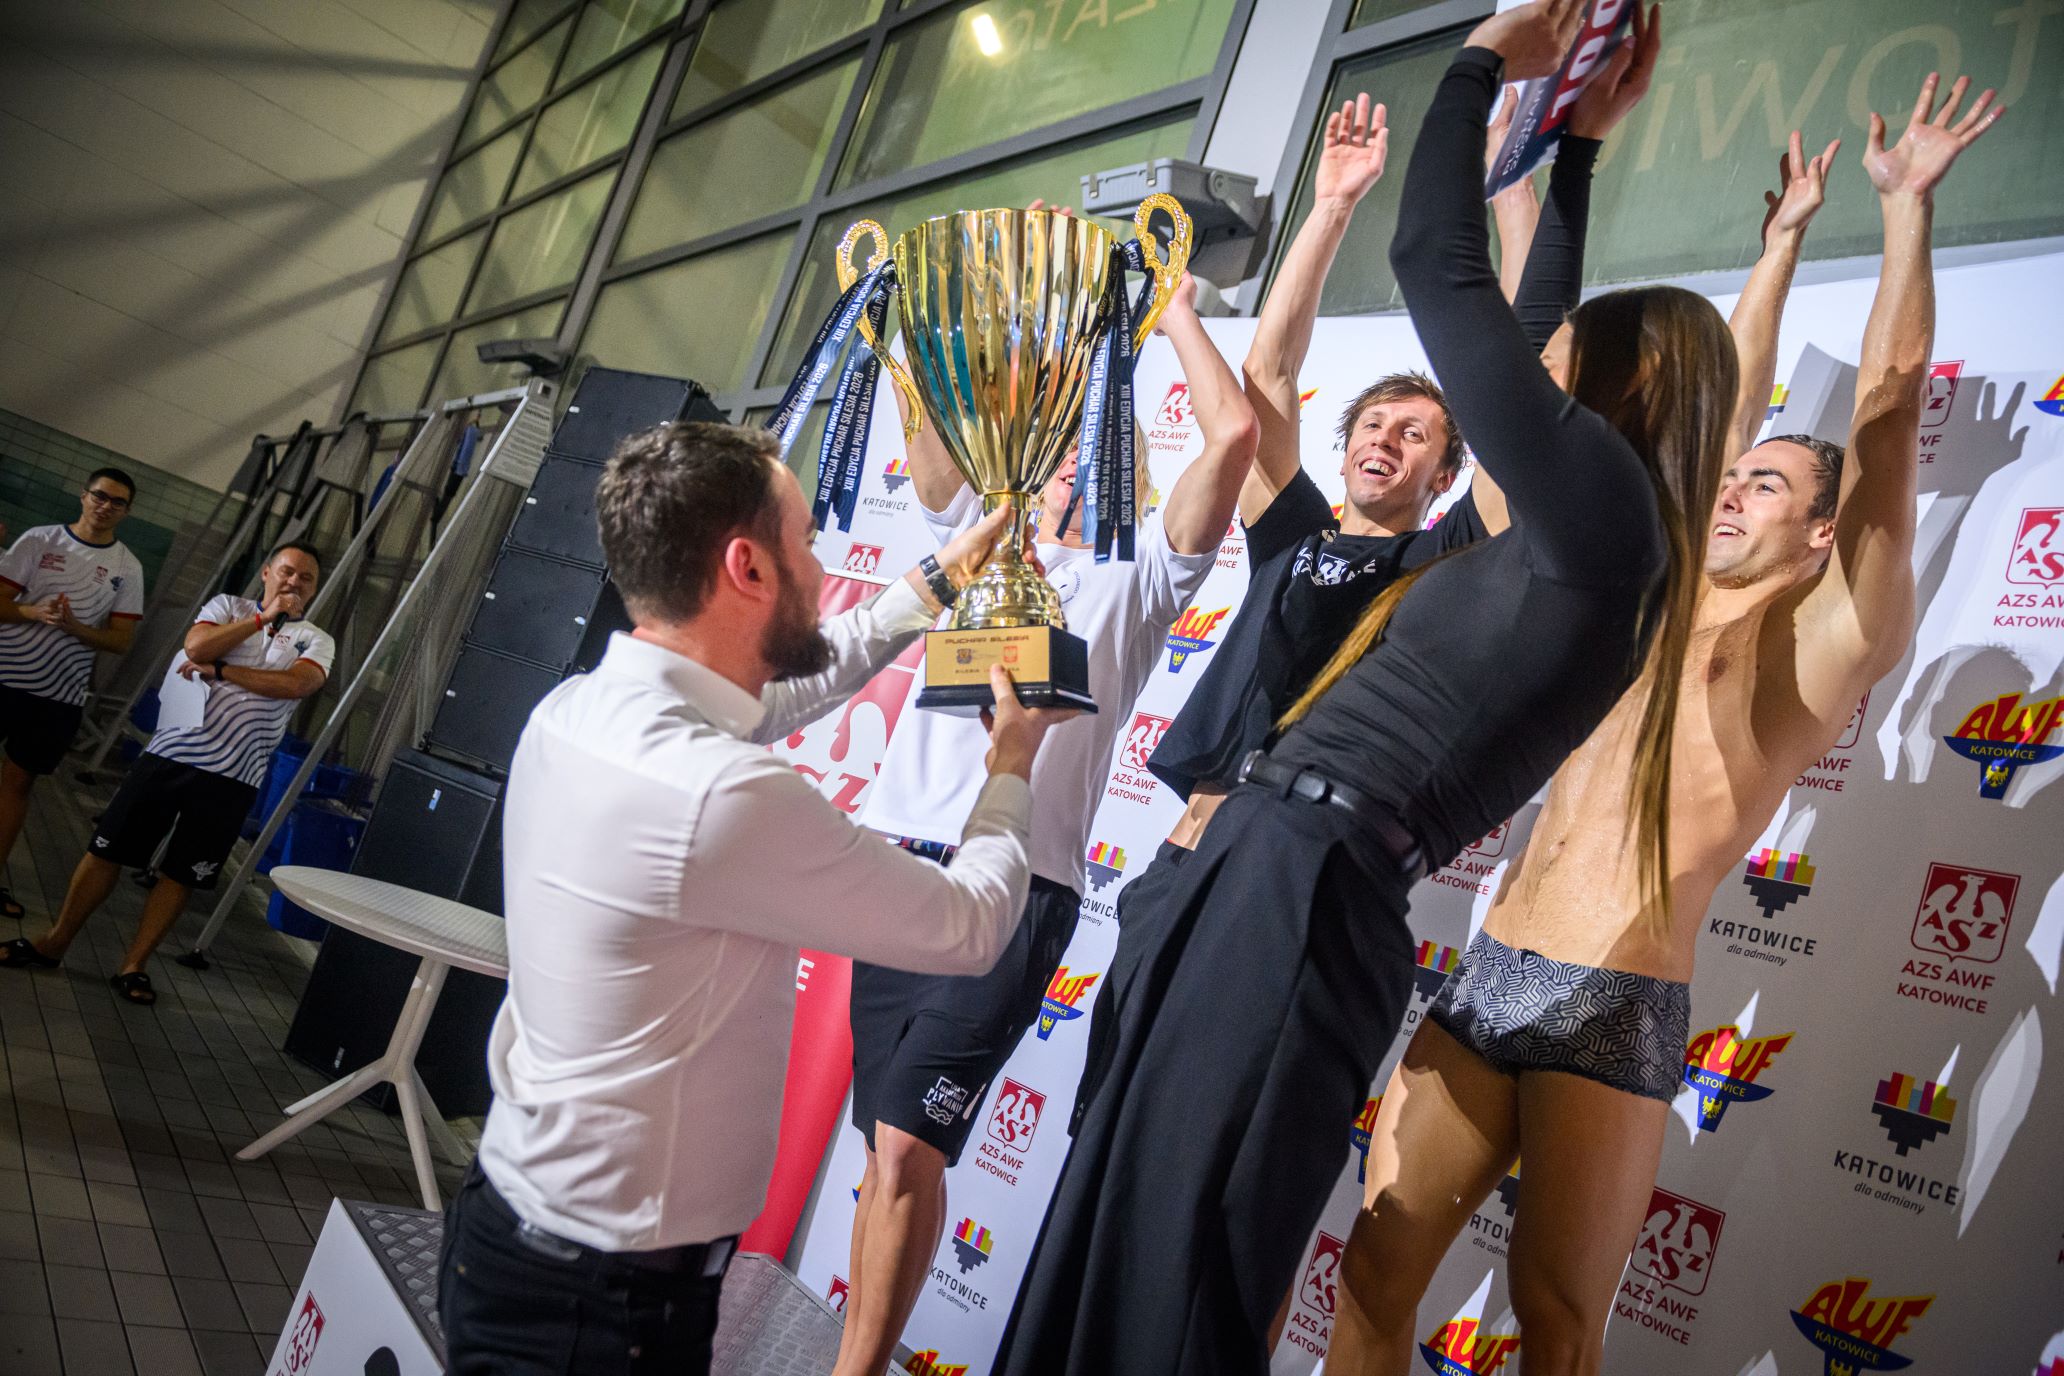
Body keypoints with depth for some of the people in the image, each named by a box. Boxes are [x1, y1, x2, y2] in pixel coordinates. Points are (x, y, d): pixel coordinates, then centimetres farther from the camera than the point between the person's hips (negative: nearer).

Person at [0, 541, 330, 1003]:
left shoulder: (316, 641, 5)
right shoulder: (229, 605, 9)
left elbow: (296, 684, -15)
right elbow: (196, 647, -10)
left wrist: (220, 671, -14)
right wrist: (263, 618, -10)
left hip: (233, 777, -1)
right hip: (173, 752, 1)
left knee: (181, 874, 5)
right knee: (107, 850, 6)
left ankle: (132, 966, 16)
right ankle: (53, 944, 20)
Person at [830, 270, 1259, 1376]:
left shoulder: (1135, 582, 11)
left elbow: (1232, 431, 2)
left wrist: (1176, 313, 12)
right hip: (898, 856, 4)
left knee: (908, 1136, -11)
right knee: (891, 1140, 6)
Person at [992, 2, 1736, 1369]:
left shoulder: (1600, 506, -8)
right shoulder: (1580, 540, 19)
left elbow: (1437, 267, -9)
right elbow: (1533, 325, 33)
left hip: (1306, 884, -10)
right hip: (1274, 867, 10)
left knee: (1176, 1257, -2)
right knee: (1133, 1225, 15)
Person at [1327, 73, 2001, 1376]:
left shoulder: (1830, 638, 2)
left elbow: (1890, 398, -1)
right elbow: (1728, 396, 24)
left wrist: (1906, 205, 6)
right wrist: (1785, 236, 33)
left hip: (1616, 1005, -5)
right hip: (1488, 972, 6)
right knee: (1376, 1269, 5)